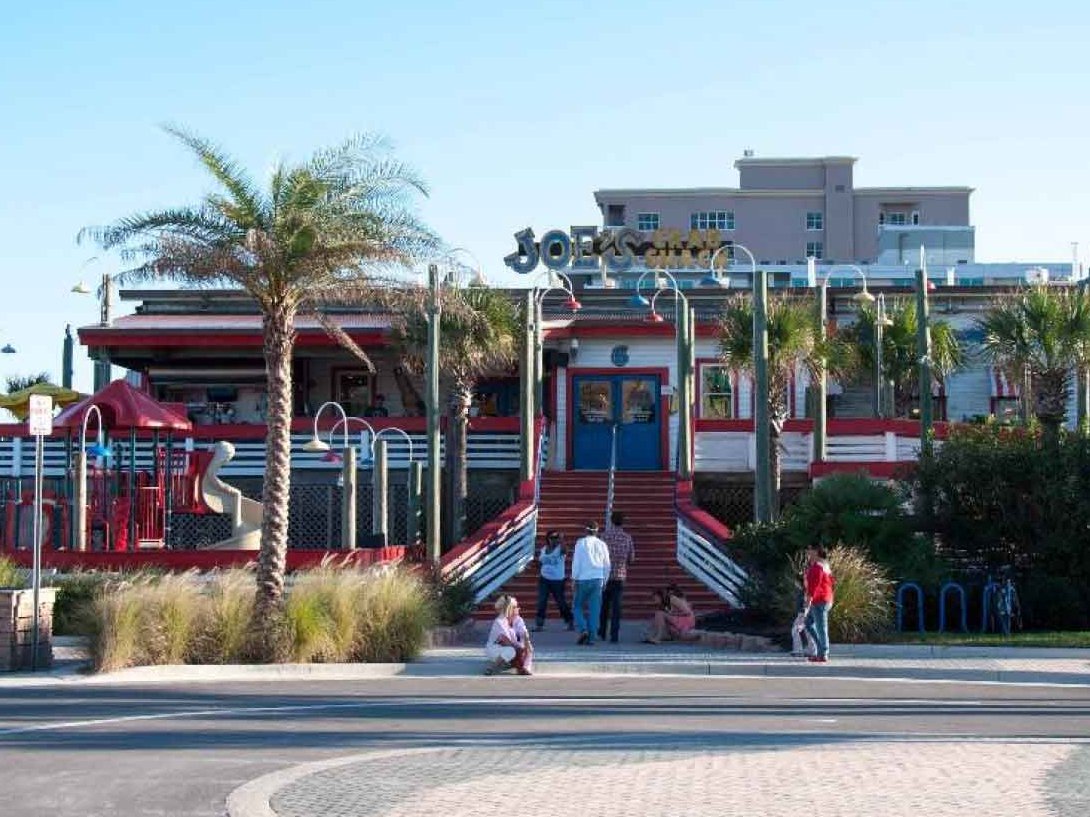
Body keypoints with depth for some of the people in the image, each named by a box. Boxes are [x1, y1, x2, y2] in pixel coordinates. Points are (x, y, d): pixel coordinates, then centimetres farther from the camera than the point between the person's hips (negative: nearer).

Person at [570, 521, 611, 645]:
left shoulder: (581, 543, -4)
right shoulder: (602, 544, 7)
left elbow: (576, 561, -5)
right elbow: (607, 565, 11)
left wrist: (574, 578, 2)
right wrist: (604, 581, 20)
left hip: (583, 579, -3)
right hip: (598, 579, 3)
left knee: (578, 606, 8)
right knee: (594, 609, 4)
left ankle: (583, 630, -11)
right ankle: (591, 637, 1)